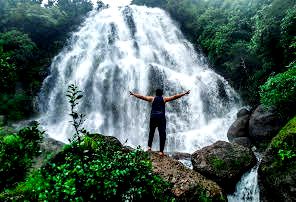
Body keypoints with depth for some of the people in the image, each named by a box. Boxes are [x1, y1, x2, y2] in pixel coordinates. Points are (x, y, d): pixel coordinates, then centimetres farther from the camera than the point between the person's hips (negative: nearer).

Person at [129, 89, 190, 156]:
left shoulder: (152, 98, 12)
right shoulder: (164, 99, 9)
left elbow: (141, 97, 16)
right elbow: (175, 97, 7)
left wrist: (133, 94, 27)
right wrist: (184, 93, 12)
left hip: (153, 117, 2)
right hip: (161, 118, -2)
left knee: (151, 132, 20)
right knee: (162, 134, 0)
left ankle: (149, 146, 11)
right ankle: (161, 151, -4)